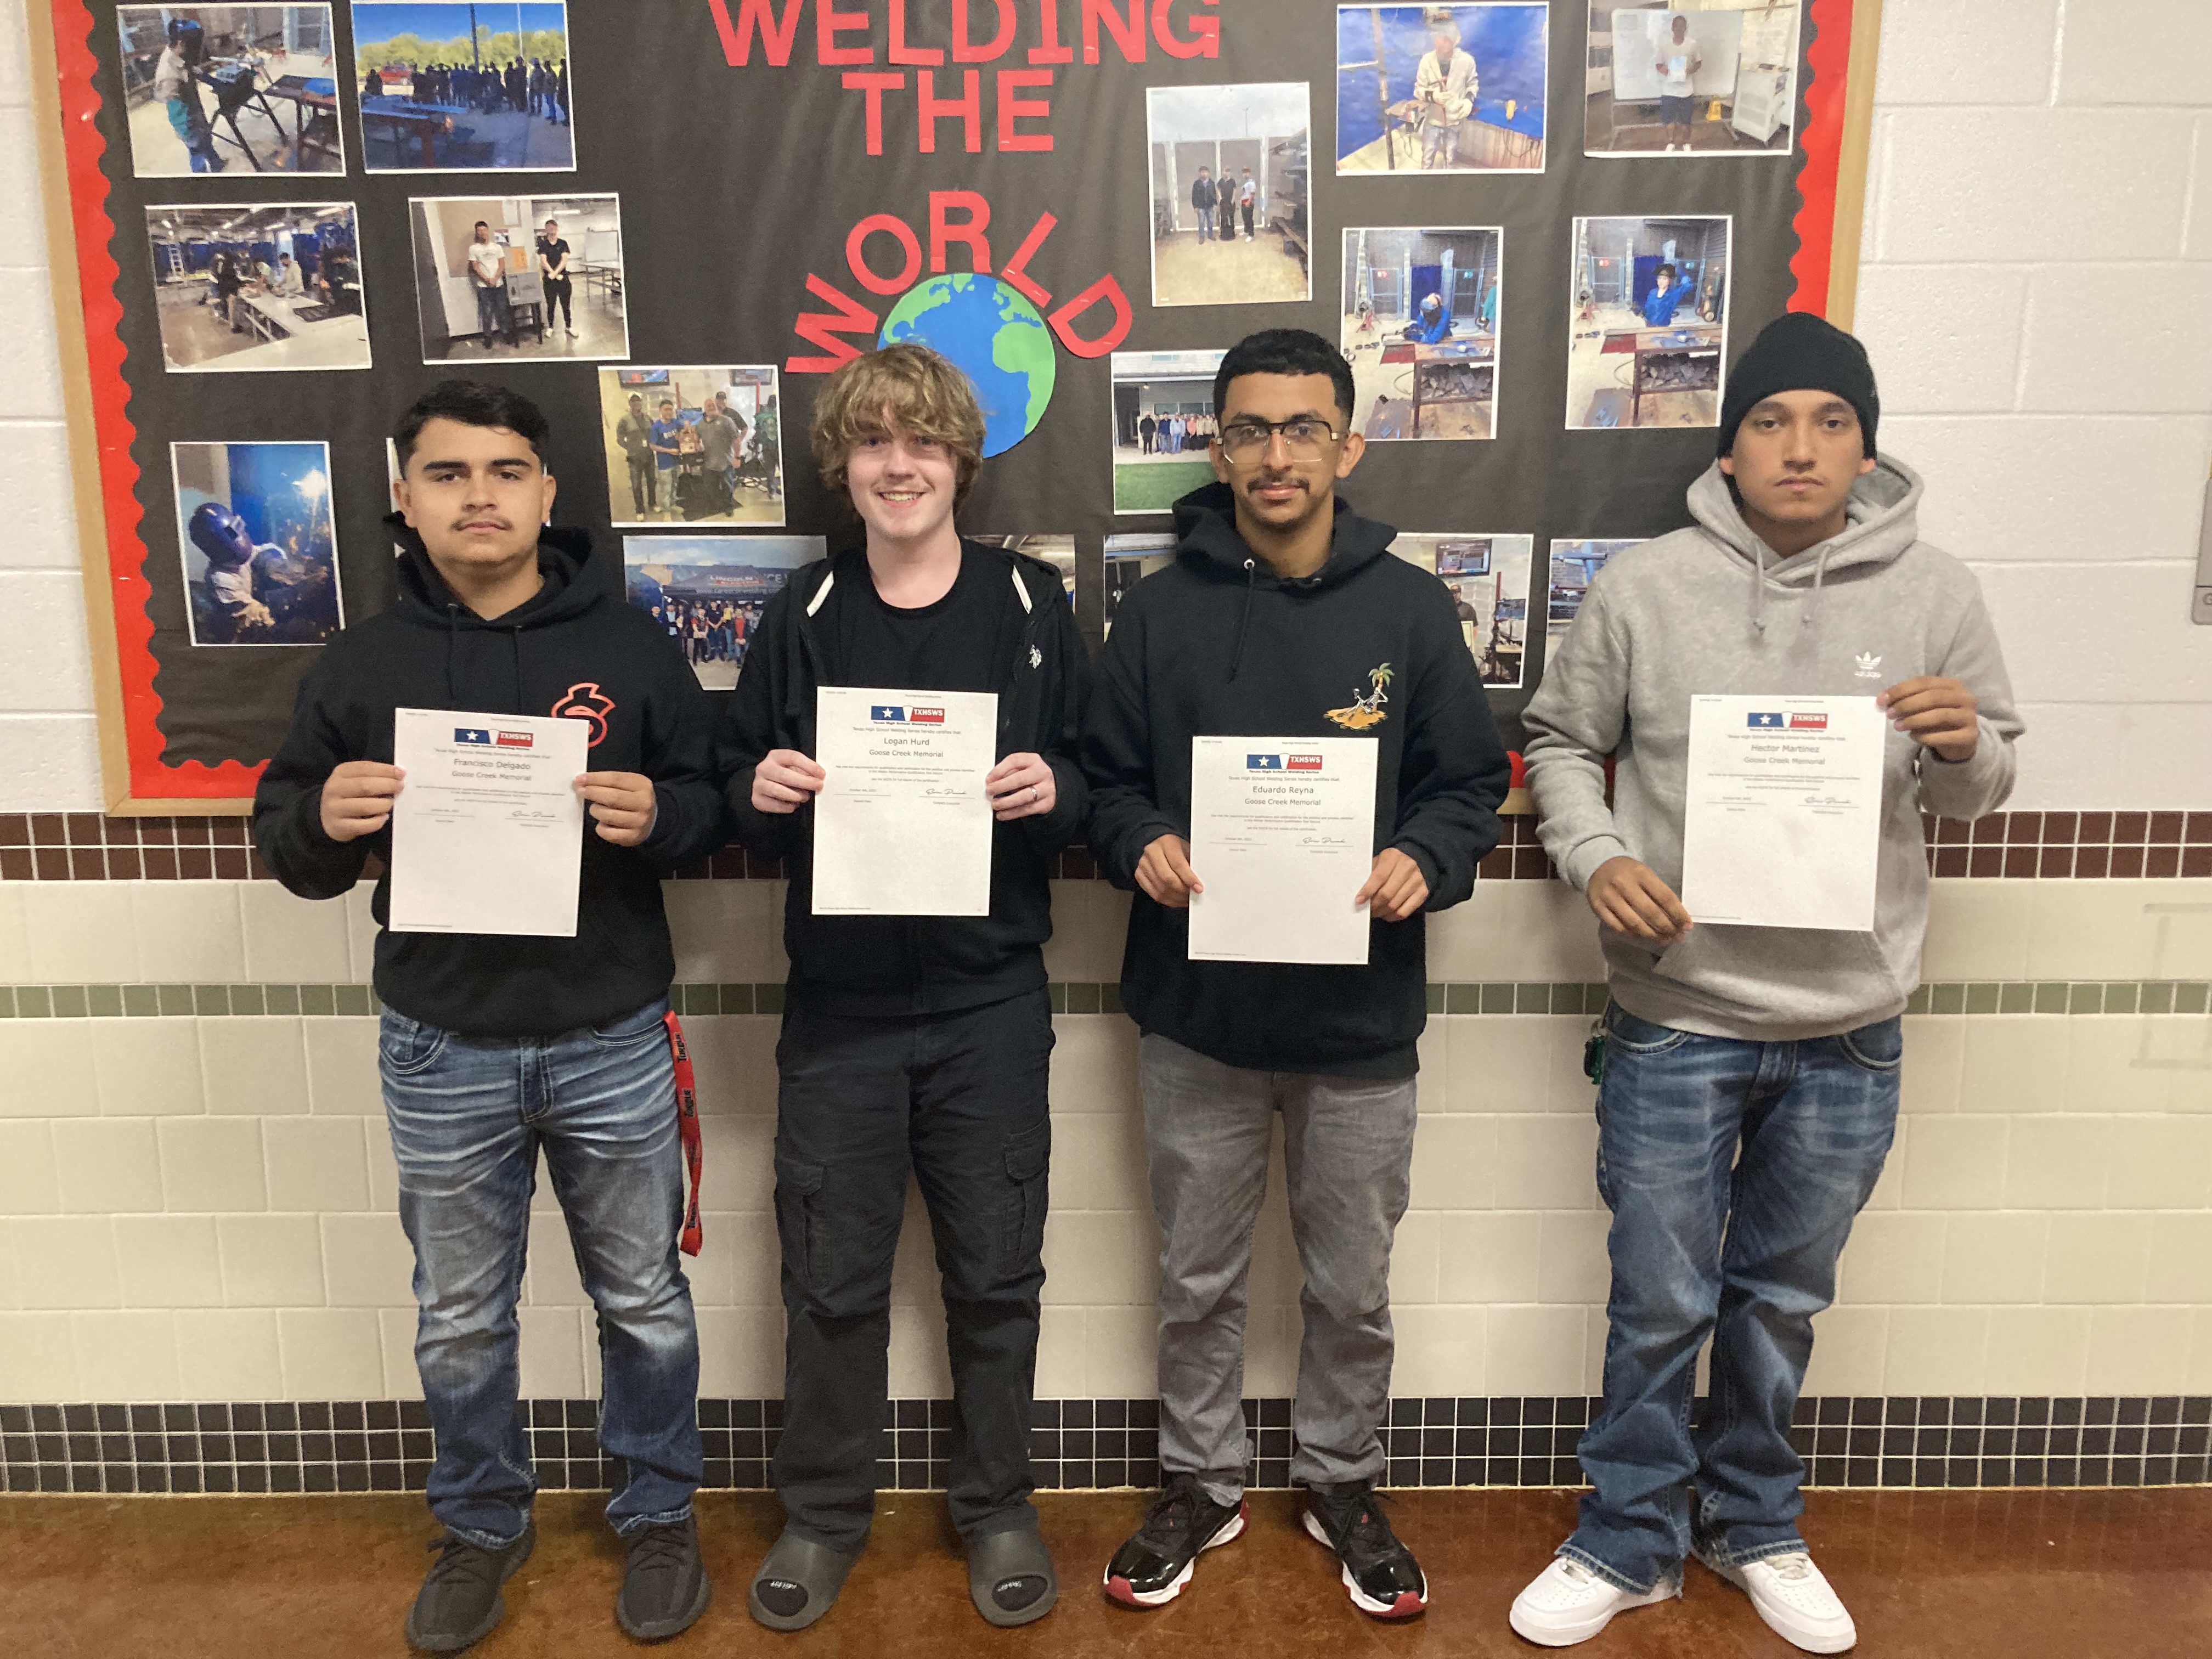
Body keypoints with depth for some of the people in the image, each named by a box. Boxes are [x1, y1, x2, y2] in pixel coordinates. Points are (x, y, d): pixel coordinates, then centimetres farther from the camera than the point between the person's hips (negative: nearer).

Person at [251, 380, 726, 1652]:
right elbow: (287, 843, 5)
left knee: (644, 1302, 14)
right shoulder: (363, 663, 2)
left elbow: (712, 804, 0)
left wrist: (656, 816, -22)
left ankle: (659, 1513, 37)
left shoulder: (628, 643, -2)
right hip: (443, 1055, 2)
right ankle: (482, 1527, 40)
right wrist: (326, 823, -18)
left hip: (611, 1044, -1)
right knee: (460, 1321, 17)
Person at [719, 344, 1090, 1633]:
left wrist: (1057, 792, -17)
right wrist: (763, 795, -14)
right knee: (832, 1280, 11)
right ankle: (826, 1513, 33)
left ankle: (998, 1506, 33)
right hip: (839, 1007, 1)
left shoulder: (1033, 605, 1)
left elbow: (1103, 782, 4)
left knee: (996, 1274, 12)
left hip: (993, 1005, -1)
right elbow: (741, 794, 8)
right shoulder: (803, 617, 4)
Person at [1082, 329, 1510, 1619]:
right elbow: (1106, 777, 5)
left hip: (1361, 1023, 0)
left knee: (1353, 1288, 15)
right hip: (1196, 1020, 1)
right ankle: (1202, 1484, 39)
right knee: (1200, 1282, 17)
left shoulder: (1411, 609, -2)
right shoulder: (1162, 611, 0)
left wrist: (1426, 861, -17)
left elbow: (1473, 780, 2)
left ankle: (1346, 1484, 40)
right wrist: (1141, 844, -16)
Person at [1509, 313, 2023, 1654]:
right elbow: (1561, 745, 4)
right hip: (1675, 1020, -1)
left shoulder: (1936, 595, -2)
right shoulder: (1644, 588, -6)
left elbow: (1984, 790, 7)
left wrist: (1962, 746, -16)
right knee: (1660, 1303, 10)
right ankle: (1632, 1544, 31)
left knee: (1784, 1298, 19)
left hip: (1850, 1032, 2)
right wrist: (1597, 858, -14)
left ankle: (1756, 1528, 41)